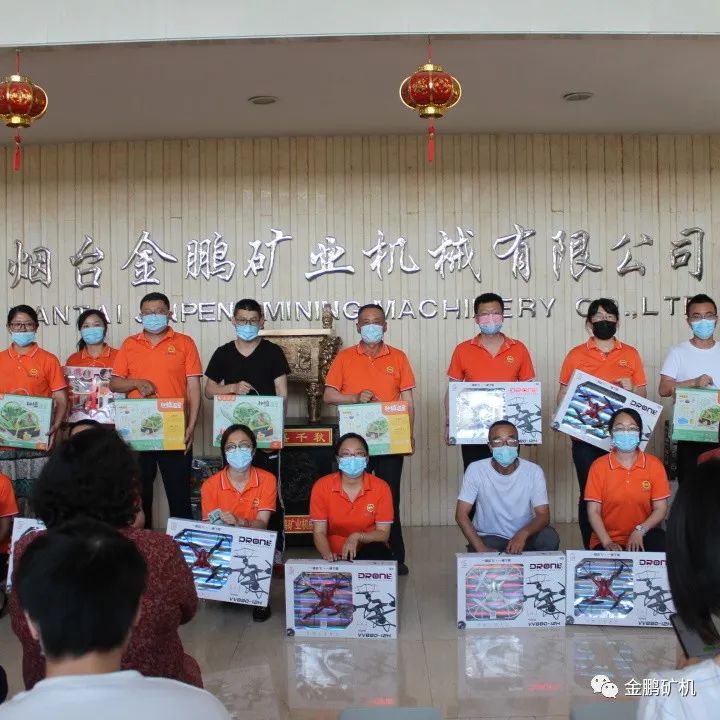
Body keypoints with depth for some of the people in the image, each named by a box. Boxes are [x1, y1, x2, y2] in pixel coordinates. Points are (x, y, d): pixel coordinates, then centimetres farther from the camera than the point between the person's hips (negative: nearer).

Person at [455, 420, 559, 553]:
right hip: (489, 537, -2)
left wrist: (523, 534, -36)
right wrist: (482, 549, -26)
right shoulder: (476, 469, -15)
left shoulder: (534, 471, -13)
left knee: (550, 537, -27)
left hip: (522, 536, 2)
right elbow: (461, 514, -14)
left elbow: (543, 515, -15)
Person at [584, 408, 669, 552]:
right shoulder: (598, 466, -1)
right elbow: (593, 511, -3)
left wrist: (640, 530, -17)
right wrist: (607, 542, -16)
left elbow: (660, 509, 0)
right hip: (608, 540, -2)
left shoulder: (654, 465, 2)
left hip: (642, 538, 2)